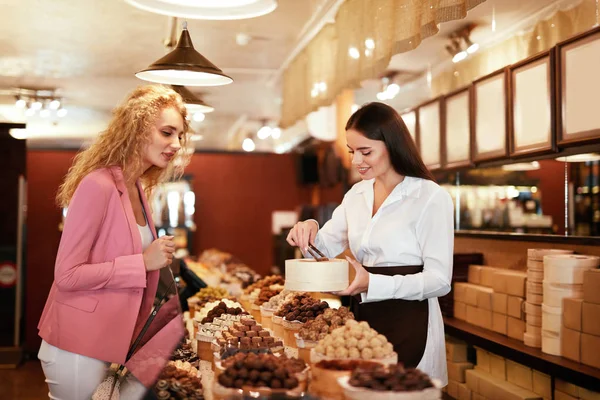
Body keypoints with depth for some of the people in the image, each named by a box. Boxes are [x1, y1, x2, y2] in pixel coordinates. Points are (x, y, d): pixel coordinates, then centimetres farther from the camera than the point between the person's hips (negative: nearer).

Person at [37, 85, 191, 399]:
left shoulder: (138, 190, 6)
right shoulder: (98, 185, -19)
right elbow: (66, 274, -21)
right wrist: (143, 262, -22)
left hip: (110, 342, 8)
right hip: (78, 348, -8)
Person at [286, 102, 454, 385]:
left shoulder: (431, 197, -12)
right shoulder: (356, 194, 8)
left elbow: (440, 280, -15)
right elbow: (326, 247, 16)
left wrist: (373, 284, -27)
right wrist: (309, 231, -7)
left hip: (409, 325, -6)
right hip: (361, 317, 6)